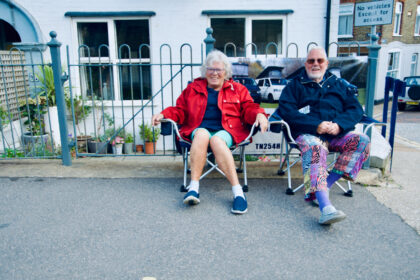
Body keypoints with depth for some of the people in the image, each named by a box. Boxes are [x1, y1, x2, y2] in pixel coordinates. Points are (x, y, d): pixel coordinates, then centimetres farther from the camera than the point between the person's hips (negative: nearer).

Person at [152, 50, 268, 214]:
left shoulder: (237, 89, 22)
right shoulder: (193, 89, 24)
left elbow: (248, 108, 12)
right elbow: (180, 110, 22)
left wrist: (259, 114, -11)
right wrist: (164, 115, 3)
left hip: (226, 130, -1)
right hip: (199, 129, 1)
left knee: (216, 140, -37)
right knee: (202, 134, -36)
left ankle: (238, 192, -41)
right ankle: (194, 187, -41)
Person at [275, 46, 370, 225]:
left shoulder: (339, 85, 24)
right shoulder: (295, 85, 15)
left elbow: (356, 109, 13)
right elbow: (287, 111, -2)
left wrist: (339, 124, -9)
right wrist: (316, 125, -14)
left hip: (336, 134, 4)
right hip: (307, 133, -3)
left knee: (362, 141, -24)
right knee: (314, 148, -37)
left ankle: (317, 190, -30)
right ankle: (326, 207, -51)